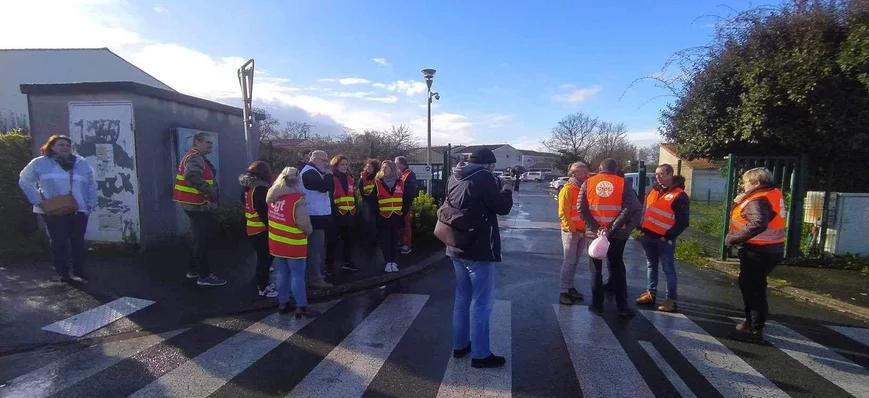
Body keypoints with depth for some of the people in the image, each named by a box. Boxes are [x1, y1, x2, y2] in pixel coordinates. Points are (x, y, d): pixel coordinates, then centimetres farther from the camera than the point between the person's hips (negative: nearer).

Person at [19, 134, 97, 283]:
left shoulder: (82, 163, 10)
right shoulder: (39, 163, 3)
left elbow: (92, 184, 14)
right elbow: (25, 181, 6)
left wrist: (91, 203, 5)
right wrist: (38, 201, -3)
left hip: (78, 210, 2)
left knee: (78, 241, 6)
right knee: (59, 242, 2)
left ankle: (79, 270, 17)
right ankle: (62, 273, 13)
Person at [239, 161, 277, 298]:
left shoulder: (247, 188, 7)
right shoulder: (260, 190, -21)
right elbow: (264, 212, -22)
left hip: (251, 229, 9)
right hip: (261, 230, -9)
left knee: (262, 257, 19)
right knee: (265, 258, 1)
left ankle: (262, 283, 30)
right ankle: (263, 288, 9)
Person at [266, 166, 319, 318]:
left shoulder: (273, 196, 3)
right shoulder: (298, 199, -20)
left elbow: (274, 217, 14)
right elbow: (303, 223, -21)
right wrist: (309, 231, -2)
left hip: (277, 242, 7)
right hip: (293, 244, -7)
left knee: (282, 273, 17)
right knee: (297, 276, 2)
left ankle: (283, 303, 27)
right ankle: (301, 307, 9)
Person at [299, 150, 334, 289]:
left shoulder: (313, 172, 17)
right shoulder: (310, 172, -16)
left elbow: (324, 188, 20)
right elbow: (324, 187, -27)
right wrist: (329, 175, -12)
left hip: (317, 215, 11)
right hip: (315, 216, -11)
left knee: (317, 246, 19)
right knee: (316, 247, -6)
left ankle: (316, 274, 30)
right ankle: (315, 278, 1)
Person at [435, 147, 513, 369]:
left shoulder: (456, 178, 9)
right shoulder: (484, 178, -14)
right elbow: (503, 207, -9)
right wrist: (507, 189, 8)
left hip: (457, 246, 8)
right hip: (478, 249, -8)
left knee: (463, 297, 19)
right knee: (481, 302, 2)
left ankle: (460, 345, 29)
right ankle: (480, 354, 11)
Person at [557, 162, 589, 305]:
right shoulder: (568, 189, -11)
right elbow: (563, 213, -15)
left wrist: (584, 228, 6)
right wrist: (572, 229, -16)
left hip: (582, 231, 7)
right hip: (571, 231, -7)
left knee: (575, 261, 12)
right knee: (569, 261, -5)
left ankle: (570, 287, 21)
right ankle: (563, 291, 0)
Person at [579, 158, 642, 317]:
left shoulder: (588, 183, 1)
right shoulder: (623, 184, 0)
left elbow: (582, 209, -9)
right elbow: (629, 209, -12)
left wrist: (595, 228, -11)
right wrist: (612, 229, -14)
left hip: (594, 233, 0)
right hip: (616, 234, 0)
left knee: (596, 269, 13)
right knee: (617, 269, 14)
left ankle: (597, 305, 16)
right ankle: (622, 307, 17)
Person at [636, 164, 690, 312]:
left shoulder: (679, 195, -8)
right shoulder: (654, 191, 12)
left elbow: (682, 221, -10)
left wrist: (668, 237, -14)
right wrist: (642, 229, 9)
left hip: (664, 239, -7)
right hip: (648, 236, 7)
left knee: (668, 269, 1)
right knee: (651, 266, 14)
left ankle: (671, 299, 7)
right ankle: (651, 293, 24)